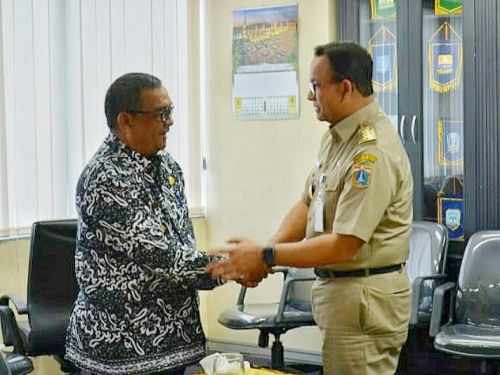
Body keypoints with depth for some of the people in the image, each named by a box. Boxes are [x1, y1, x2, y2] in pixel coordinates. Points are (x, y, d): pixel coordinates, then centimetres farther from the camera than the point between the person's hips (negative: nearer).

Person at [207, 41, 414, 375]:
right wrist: (264, 255, -2)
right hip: (339, 288, 9)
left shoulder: (374, 153, -22)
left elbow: (344, 245, -24)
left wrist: (266, 256, -18)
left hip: (364, 298, -9)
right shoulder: (337, 135, 9)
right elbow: (308, 204, 13)